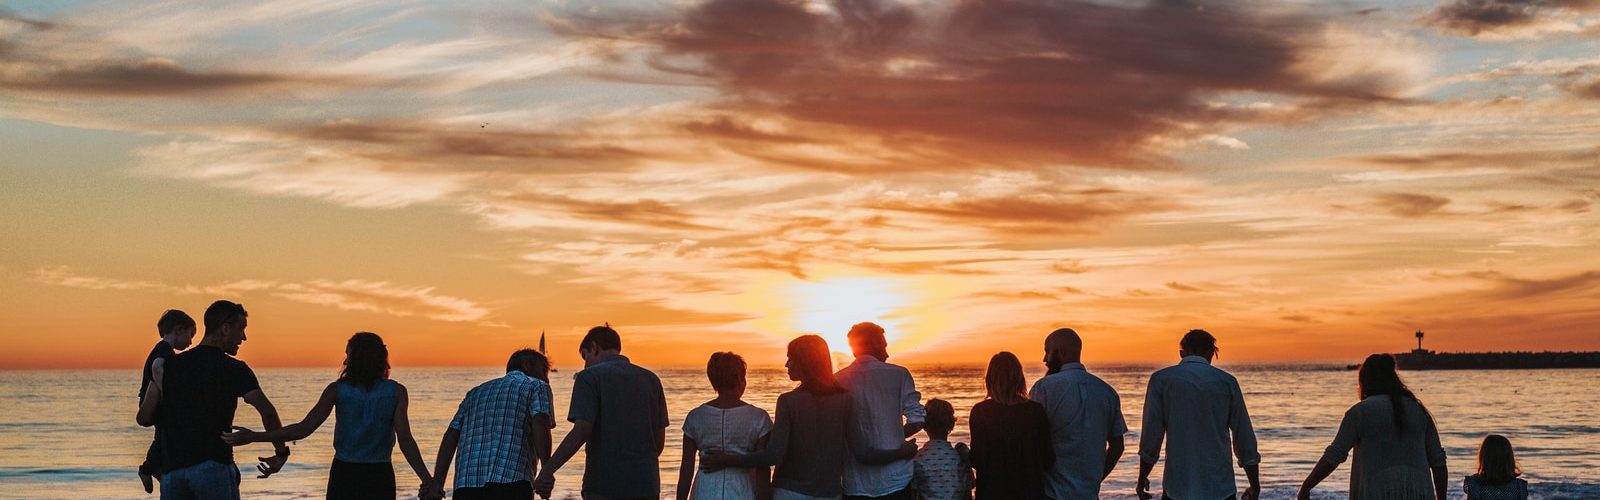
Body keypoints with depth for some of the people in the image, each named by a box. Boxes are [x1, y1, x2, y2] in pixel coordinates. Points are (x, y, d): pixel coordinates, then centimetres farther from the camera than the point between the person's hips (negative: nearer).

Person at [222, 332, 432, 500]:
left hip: (344, 474, 0)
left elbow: (304, 429, -10)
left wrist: (253, 437, -5)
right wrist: (427, 481, -13)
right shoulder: (396, 392, -4)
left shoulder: (337, 390, -3)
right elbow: (405, 439, -13)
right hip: (380, 477, 0)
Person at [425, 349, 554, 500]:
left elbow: (450, 436, 18)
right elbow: (540, 426, -8)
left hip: (465, 485, 6)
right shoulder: (536, 387, 12)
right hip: (510, 483, -5)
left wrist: (437, 482, 11)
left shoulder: (475, 392, 29)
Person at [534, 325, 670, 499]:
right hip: (646, 485, 4)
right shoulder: (651, 380, 10)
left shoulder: (589, 377, -5)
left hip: (604, 486, -4)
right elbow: (660, 440, 11)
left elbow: (581, 431, -16)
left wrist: (547, 471, -14)